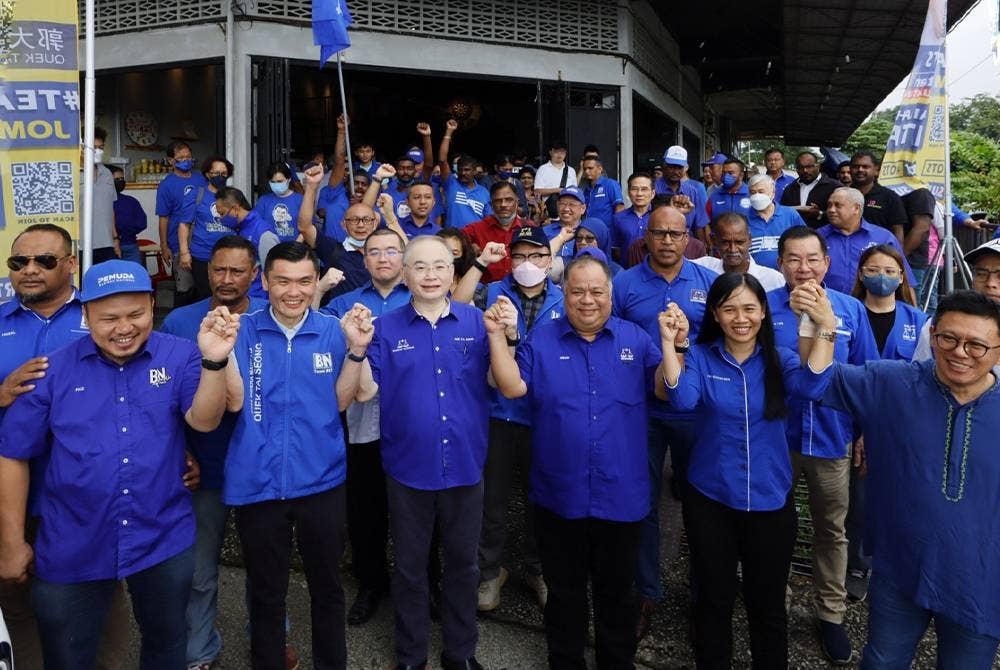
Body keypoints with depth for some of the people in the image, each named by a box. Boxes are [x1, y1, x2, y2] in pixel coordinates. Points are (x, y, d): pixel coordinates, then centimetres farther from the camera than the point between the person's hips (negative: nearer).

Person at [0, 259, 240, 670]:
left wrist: (214, 361, -36)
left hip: (163, 542, 0)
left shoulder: (179, 357, -6)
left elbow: (204, 419, -19)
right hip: (71, 550, 0)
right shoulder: (55, 370, -6)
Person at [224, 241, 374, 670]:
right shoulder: (244, 331, -6)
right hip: (257, 483, -1)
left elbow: (340, 401, -2)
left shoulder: (333, 330, -3)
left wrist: (356, 349, -15)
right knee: (266, 594, 17)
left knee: (327, 587, 18)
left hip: (321, 481, 1)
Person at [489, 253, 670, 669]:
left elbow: (664, 388, -6)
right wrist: (497, 335, -21)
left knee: (616, 591, 18)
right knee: (564, 591, 17)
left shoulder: (635, 339, 2)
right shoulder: (540, 340, -1)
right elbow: (512, 387, -12)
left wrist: (672, 343, -20)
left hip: (621, 495, 1)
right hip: (559, 495, 0)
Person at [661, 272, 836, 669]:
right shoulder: (699, 357, -5)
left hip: (770, 502, 1)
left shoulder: (780, 359, -3)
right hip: (710, 501, -1)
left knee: (768, 606, 15)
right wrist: (669, 342, -32)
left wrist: (825, 326, -37)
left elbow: (811, 386, -24)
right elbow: (682, 399, -23)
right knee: (714, 601, 15)